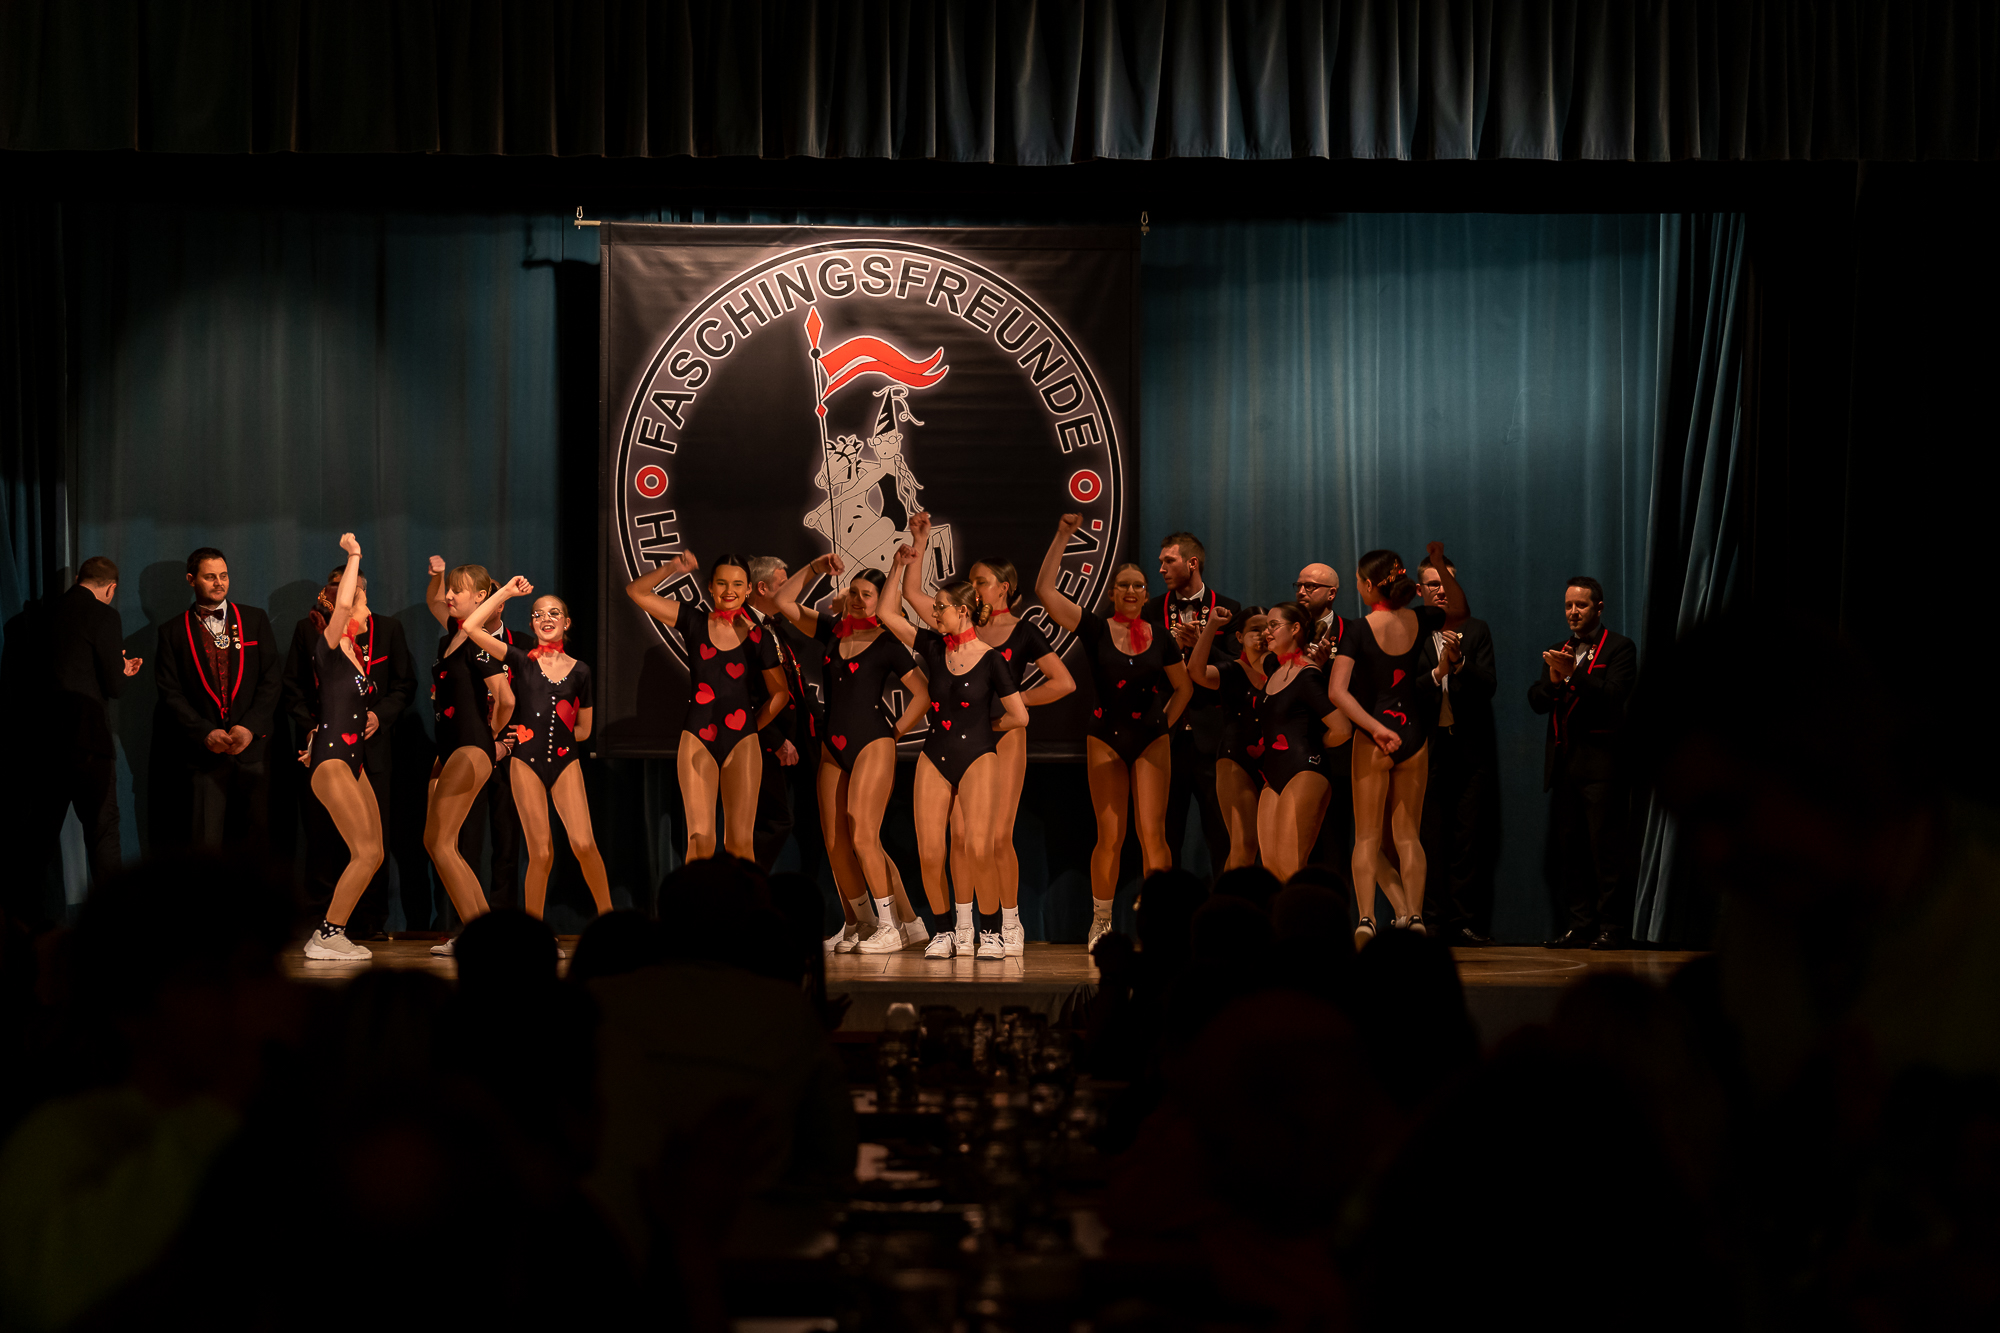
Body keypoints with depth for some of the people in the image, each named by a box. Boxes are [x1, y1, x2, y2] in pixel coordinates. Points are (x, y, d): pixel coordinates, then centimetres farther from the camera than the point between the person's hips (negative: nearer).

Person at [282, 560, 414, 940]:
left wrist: (380, 715, -5)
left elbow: (405, 684, 11)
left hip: (370, 745, 0)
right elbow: (292, 687, 12)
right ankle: (321, 920, 5)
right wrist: (309, 726, -3)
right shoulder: (308, 629, 10)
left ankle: (368, 922, 3)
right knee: (323, 834, -3)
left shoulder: (388, 628, 10)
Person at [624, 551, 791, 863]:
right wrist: (672, 568, -12)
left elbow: (780, 693, 14)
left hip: (742, 742, 0)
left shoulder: (760, 638, 3)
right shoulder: (695, 623, 4)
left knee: (740, 843, -3)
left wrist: (751, 728, 11)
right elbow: (636, 591, 1)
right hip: (697, 740, 0)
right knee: (700, 840, -9)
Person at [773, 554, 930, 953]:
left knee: (862, 837, -13)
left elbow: (923, 692, -3)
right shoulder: (830, 632, 11)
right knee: (835, 841, 3)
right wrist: (815, 569, 5)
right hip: (834, 747, 6)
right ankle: (859, 924, 13)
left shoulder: (886, 644, -3)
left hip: (873, 744, -6)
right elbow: (782, 600, 12)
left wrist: (895, 732, -3)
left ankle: (892, 924, -4)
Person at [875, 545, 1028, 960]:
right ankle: (945, 931, 11)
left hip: (977, 759, -4)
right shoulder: (934, 647, 6)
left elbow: (1019, 716, -4)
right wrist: (901, 565, 7)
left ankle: (990, 933, -2)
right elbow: (886, 613, 8)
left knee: (980, 848, -16)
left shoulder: (990, 660, -6)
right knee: (930, 854, -4)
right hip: (935, 759, 4)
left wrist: (983, 728, 7)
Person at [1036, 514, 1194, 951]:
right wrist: (1063, 537, -12)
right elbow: (1045, 590, -10)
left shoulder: (1159, 635, 5)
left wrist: (1164, 723, 5)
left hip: (1151, 740, 1)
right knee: (1110, 837, 1)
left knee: (1152, 833, -8)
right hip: (1105, 739, -1)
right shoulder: (1096, 629, -1)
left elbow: (1184, 686, 17)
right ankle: (1100, 924, 13)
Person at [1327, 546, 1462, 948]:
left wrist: (1375, 727, -20)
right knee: (1408, 835, 10)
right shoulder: (1417, 621, 0)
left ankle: (1365, 918, -7)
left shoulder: (1359, 630, -12)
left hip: (1374, 736, -4)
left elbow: (1338, 691, -21)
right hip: (1414, 733, 4)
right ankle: (1413, 916, 3)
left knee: (1367, 836, 2)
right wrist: (1440, 564, 15)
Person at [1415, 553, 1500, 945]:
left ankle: (1467, 922, -1)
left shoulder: (1476, 631, 11)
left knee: (1469, 839, -2)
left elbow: (1488, 685, 1)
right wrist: (1438, 672, -15)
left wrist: (1459, 662, -14)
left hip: (1470, 748, 1)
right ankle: (1433, 921, 1)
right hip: (1428, 747, -1)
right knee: (1430, 839, -2)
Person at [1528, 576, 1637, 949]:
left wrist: (1574, 674, -23)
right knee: (1569, 848, 6)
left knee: (1605, 848, -7)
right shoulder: (1559, 651, 19)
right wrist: (1553, 679, -10)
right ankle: (1578, 927, 9)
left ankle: (1610, 928, -5)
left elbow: (1613, 695, -13)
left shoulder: (1619, 648, 1)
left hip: (1600, 761, -6)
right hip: (1564, 761, 6)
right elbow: (1536, 701, 10)